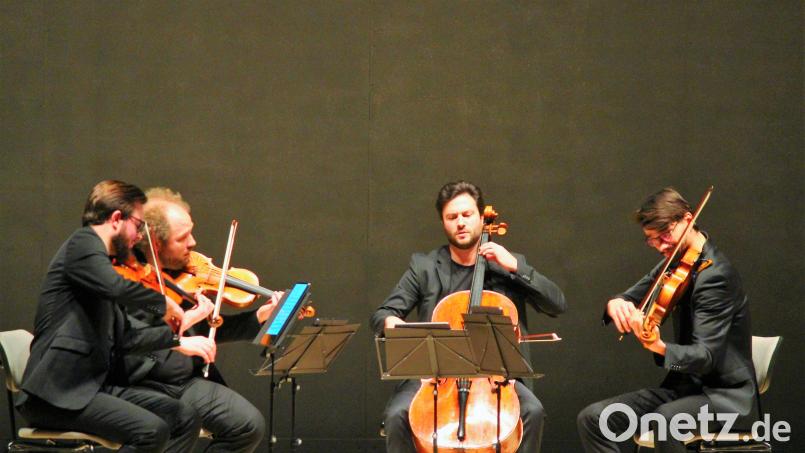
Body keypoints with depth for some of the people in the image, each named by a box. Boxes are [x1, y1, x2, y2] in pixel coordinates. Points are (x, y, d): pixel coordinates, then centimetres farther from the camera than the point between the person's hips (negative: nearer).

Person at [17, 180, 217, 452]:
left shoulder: (100, 260, 21)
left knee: (186, 418, 0)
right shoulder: (83, 244, -7)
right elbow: (119, 288, -28)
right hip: (56, 393, -10)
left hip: (98, 385, 10)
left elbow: (123, 339, 21)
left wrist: (177, 340, 12)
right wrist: (165, 305, -13)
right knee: (152, 430, -25)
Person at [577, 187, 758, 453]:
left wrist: (660, 347, -45)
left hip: (728, 395, -8)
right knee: (592, 418, -9)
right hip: (685, 385, 9)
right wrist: (616, 304, -13)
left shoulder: (714, 275, -19)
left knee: (667, 419, -40)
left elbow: (705, 356, -25)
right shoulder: (676, 263, 7)